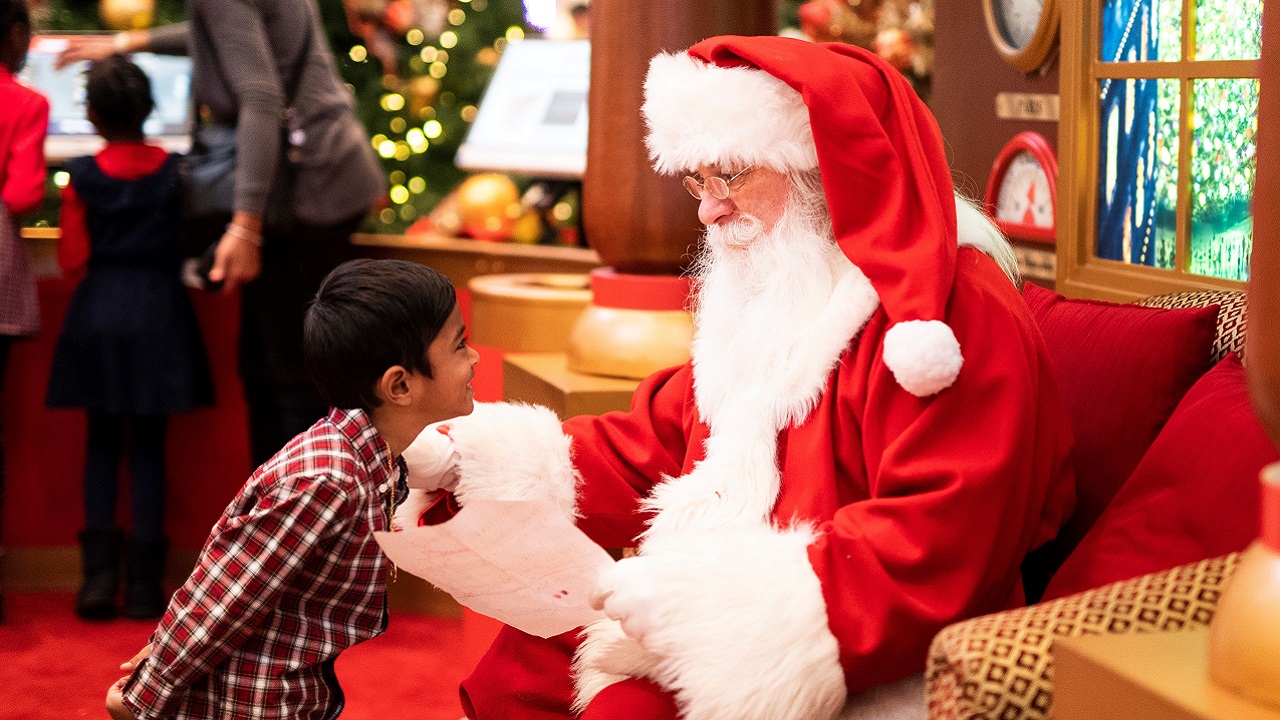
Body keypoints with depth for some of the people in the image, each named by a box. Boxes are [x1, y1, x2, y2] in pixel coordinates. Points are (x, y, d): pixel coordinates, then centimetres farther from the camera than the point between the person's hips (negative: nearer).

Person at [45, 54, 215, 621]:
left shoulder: (82, 177, -5)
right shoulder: (176, 170, -4)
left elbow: (72, 261, -4)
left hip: (98, 313, 0)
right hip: (159, 310, 0)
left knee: (101, 443, 11)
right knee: (148, 447, 5)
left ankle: (99, 575, 4)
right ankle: (144, 584, 4)